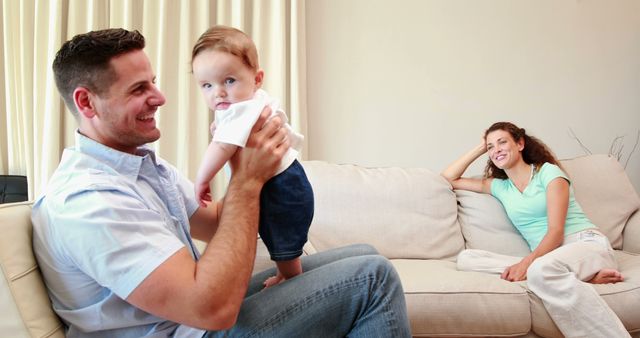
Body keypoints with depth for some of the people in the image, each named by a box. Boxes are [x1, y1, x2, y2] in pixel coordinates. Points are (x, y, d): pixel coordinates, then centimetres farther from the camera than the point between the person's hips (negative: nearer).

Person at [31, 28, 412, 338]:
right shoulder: (86, 199, -26)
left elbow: (216, 226, 9)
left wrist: (250, 170, -10)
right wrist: (248, 180, -25)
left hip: (197, 304, 9)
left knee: (364, 255, 7)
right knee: (372, 275, -13)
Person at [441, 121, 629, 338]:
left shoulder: (548, 171, 4)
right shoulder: (500, 187, 19)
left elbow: (556, 231, -7)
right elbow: (449, 179, 25)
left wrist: (526, 262, -24)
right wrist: (480, 148, 19)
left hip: (587, 245, -5)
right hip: (545, 257, 5)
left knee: (540, 271, -41)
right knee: (466, 259, -20)